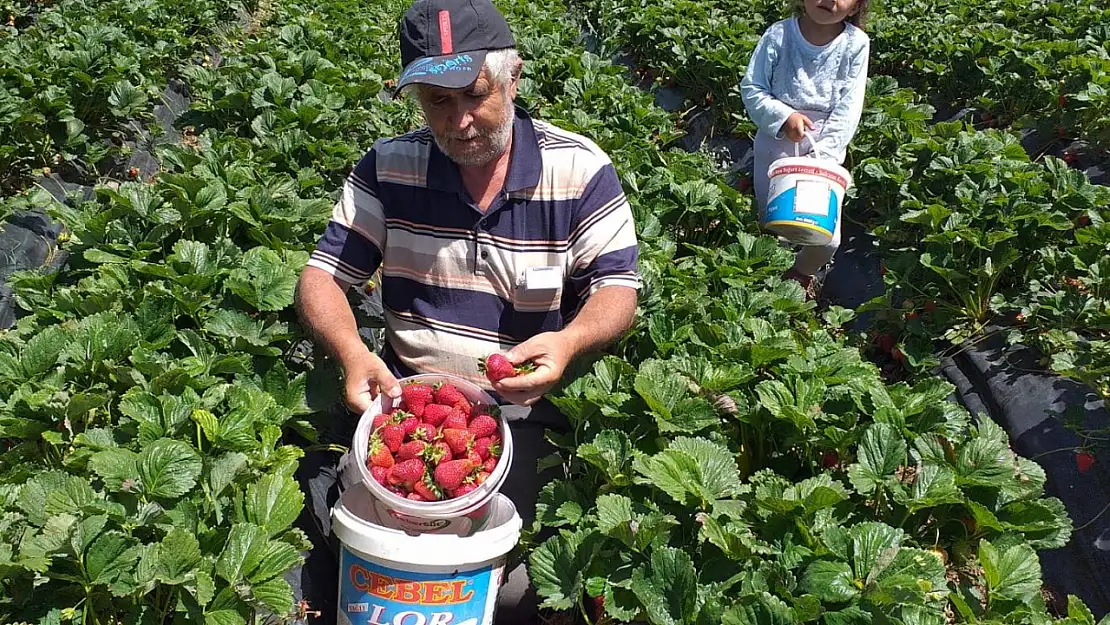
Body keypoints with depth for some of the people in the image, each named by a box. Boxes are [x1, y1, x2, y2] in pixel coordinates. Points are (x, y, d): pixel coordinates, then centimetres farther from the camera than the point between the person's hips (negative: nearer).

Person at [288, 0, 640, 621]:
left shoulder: (580, 169, -4)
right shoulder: (389, 167, 1)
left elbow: (617, 289, -3)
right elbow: (323, 275, 2)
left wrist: (569, 341, -27)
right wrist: (352, 351, -20)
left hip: (524, 409, -2)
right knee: (321, 516, -18)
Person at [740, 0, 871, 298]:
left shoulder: (856, 43, -10)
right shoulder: (779, 35, -12)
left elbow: (848, 109, -12)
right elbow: (751, 88, -6)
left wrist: (823, 153, -22)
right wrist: (783, 116, -21)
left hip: (825, 149, 0)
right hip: (775, 142, 0)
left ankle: (803, 272, 32)